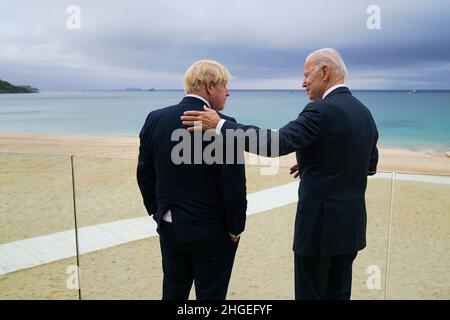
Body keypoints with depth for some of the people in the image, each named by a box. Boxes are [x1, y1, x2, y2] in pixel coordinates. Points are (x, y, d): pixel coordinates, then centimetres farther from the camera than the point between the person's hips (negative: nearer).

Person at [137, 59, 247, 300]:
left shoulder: (155, 119, -3)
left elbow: (144, 173, 4)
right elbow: (234, 187, -17)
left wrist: (158, 213, 15)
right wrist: (236, 229, -2)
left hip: (169, 229, 5)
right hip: (213, 234, -5)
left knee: (173, 292, 21)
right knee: (210, 295, 13)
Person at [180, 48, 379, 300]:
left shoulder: (321, 110, -17)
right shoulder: (365, 113, 9)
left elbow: (276, 143, -26)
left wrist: (220, 125, -23)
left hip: (320, 222, -8)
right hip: (352, 224, 8)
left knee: (311, 294, 8)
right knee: (339, 293, 20)